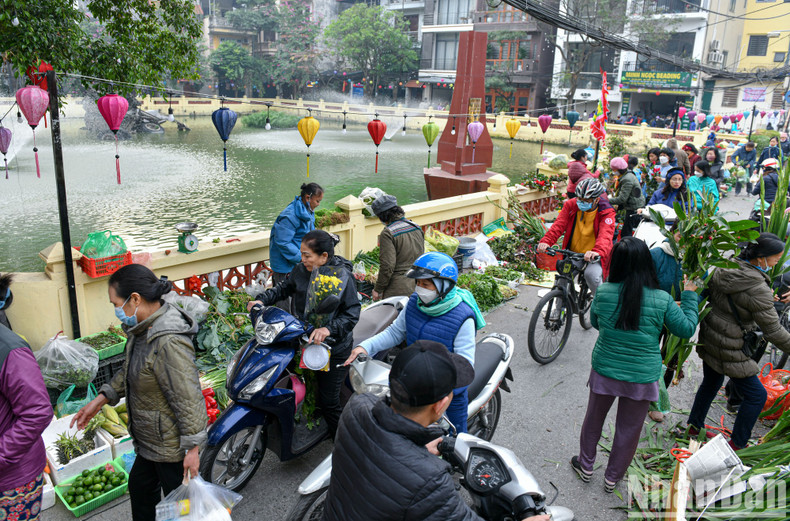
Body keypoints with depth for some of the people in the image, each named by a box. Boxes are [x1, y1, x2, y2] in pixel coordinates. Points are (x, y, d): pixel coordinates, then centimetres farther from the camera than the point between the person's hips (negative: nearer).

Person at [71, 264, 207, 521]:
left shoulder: (169, 343, -33)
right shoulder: (144, 328, -1)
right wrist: (100, 399, 13)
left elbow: (188, 400, -30)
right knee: (140, 486, 30)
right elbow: (130, 370, 17)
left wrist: (192, 448, -24)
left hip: (172, 447, -10)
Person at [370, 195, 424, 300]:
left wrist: (378, 290, -6)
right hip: (417, 288, 7)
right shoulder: (417, 228, 9)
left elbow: (387, 266, -17)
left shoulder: (387, 233, -14)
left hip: (397, 291, -7)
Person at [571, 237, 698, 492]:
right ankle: (612, 478, 34)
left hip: (604, 370, 1)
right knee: (628, 429, 18)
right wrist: (689, 295, 8)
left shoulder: (603, 292, -12)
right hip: (642, 377, -1)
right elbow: (686, 330, -2)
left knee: (594, 418, 23)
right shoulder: (662, 301, -16)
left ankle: (586, 465, 41)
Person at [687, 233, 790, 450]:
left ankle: (694, 426, 42)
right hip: (728, 350, -8)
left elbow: (709, 291, 11)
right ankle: (737, 444, 21)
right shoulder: (758, 290, -27)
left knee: (711, 383, 27)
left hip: (709, 337, 9)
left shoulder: (726, 268, -5)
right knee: (756, 395, 9)